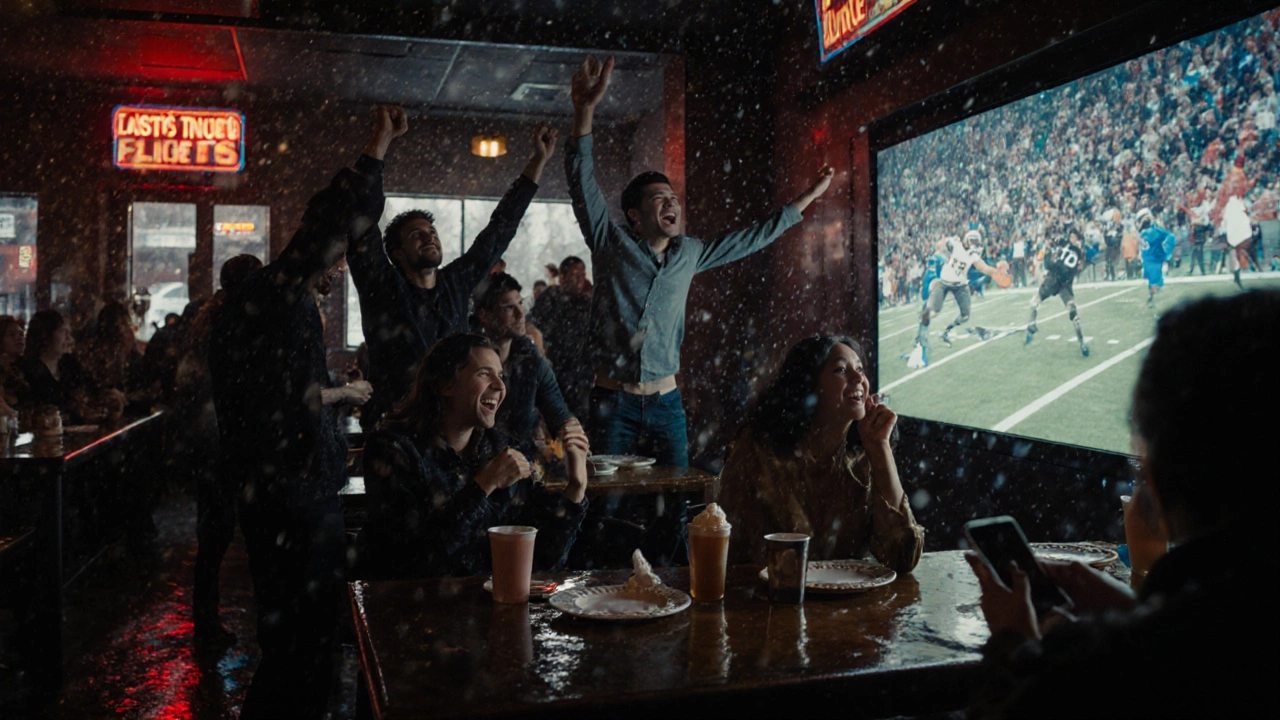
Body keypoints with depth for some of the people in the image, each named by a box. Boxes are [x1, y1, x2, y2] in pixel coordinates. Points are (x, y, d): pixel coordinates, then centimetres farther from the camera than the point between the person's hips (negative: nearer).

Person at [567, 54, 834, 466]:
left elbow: (753, 238, 18)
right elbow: (582, 182, -14)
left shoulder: (688, 254, 9)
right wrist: (585, 111, -27)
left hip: (667, 402, 4)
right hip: (613, 401, -4)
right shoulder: (612, 245, -3)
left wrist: (808, 196, 23)